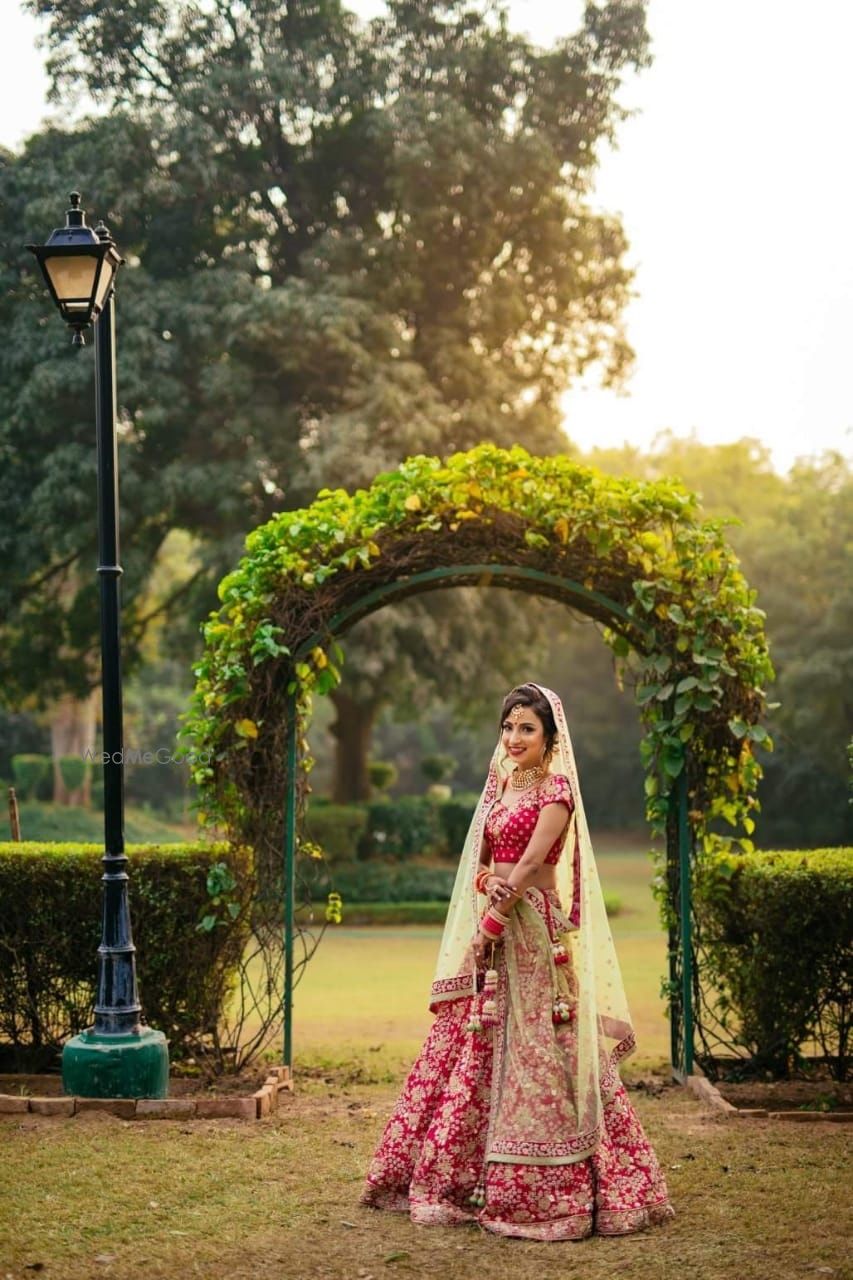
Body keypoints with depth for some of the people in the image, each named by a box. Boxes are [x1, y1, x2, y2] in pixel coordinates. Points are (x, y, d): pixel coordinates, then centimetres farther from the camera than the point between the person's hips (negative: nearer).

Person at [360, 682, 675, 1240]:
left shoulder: (556, 789, -7)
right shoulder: (503, 787, 16)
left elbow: (530, 865, -15)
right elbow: (485, 863, 14)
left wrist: (495, 920, -15)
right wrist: (489, 885, -8)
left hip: (533, 931, -8)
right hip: (493, 926, 8)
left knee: (532, 1052, -6)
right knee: (474, 1047, 9)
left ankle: (541, 1188, 1)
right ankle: (460, 1177, 18)